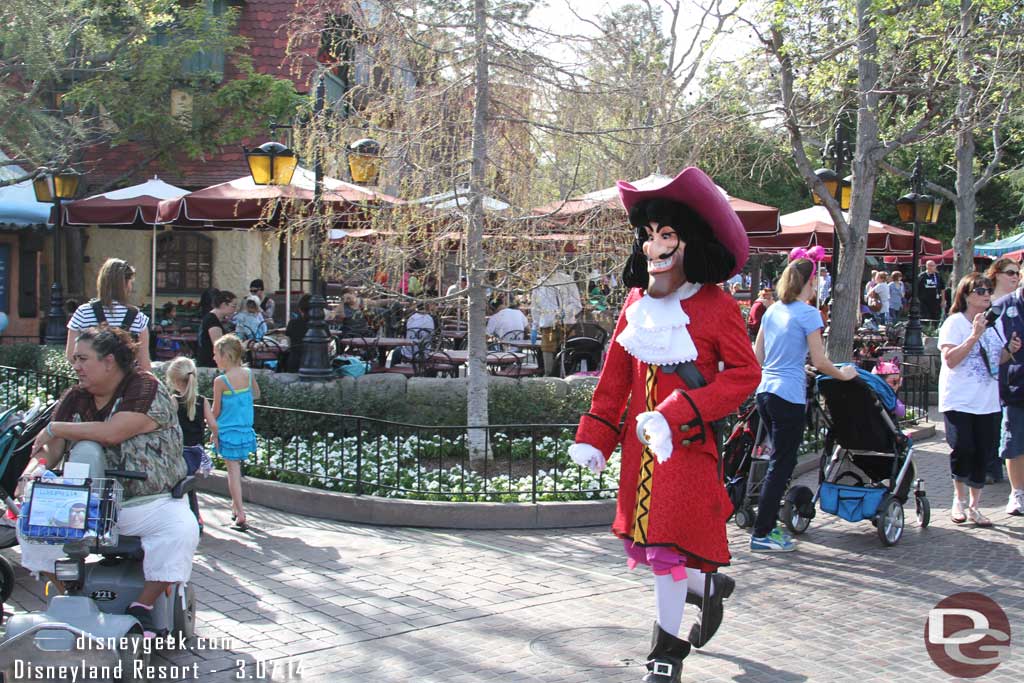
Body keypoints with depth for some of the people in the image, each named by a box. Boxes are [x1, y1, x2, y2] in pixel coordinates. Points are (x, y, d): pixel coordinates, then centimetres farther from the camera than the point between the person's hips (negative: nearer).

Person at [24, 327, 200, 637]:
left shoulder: (146, 388, -11)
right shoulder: (75, 399, 10)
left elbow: (112, 432, -25)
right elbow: (50, 452, 7)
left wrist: (55, 428, -13)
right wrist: (33, 471, -17)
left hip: (150, 502, -5)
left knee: (181, 528, -33)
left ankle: (143, 605, -18)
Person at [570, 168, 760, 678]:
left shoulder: (716, 306, -10)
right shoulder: (637, 303, 7)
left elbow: (745, 374, -12)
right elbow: (615, 375, 11)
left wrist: (676, 417, -20)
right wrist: (594, 436, 7)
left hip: (688, 445, -6)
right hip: (642, 445, 6)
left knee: (669, 544, -4)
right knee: (643, 536, 12)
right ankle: (707, 585, 41)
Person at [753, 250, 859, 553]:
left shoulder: (772, 311, 11)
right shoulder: (808, 314, -10)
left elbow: (757, 356, 15)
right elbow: (819, 361, -10)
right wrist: (843, 375, 7)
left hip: (765, 392, 7)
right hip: (789, 396, -7)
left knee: (780, 461, 18)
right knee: (781, 465, 0)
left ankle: (767, 525, 21)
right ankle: (761, 534, 3)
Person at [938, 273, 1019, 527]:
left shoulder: (994, 323, 11)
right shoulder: (955, 323, -8)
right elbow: (950, 360, -19)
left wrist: (1011, 350, 2)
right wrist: (975, 335, -24)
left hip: (988, 402, 6)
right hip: (959, 401, -6)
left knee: (983, 453, 6)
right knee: (962, 449, -12)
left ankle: (974, 505, 18)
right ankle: (959, 499, 11)